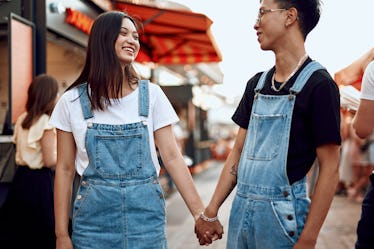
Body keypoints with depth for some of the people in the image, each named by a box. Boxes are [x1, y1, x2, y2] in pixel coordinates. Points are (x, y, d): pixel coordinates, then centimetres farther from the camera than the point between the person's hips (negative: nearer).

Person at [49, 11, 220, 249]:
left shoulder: (151, 94, 1)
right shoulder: (72, 100, -1)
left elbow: (172, 157, 0)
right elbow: (65, 169, 2)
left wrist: (200, 212, -6)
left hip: (145, 212, 1)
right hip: (94, 214, 0)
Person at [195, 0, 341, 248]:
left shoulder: (318, 84, -11)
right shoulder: (257, 83, 8)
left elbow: (329, 169, -13)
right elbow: (239, 152, 11)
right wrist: (211, 210, 7)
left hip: (283, 214, -6)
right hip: (241, 207, 6)